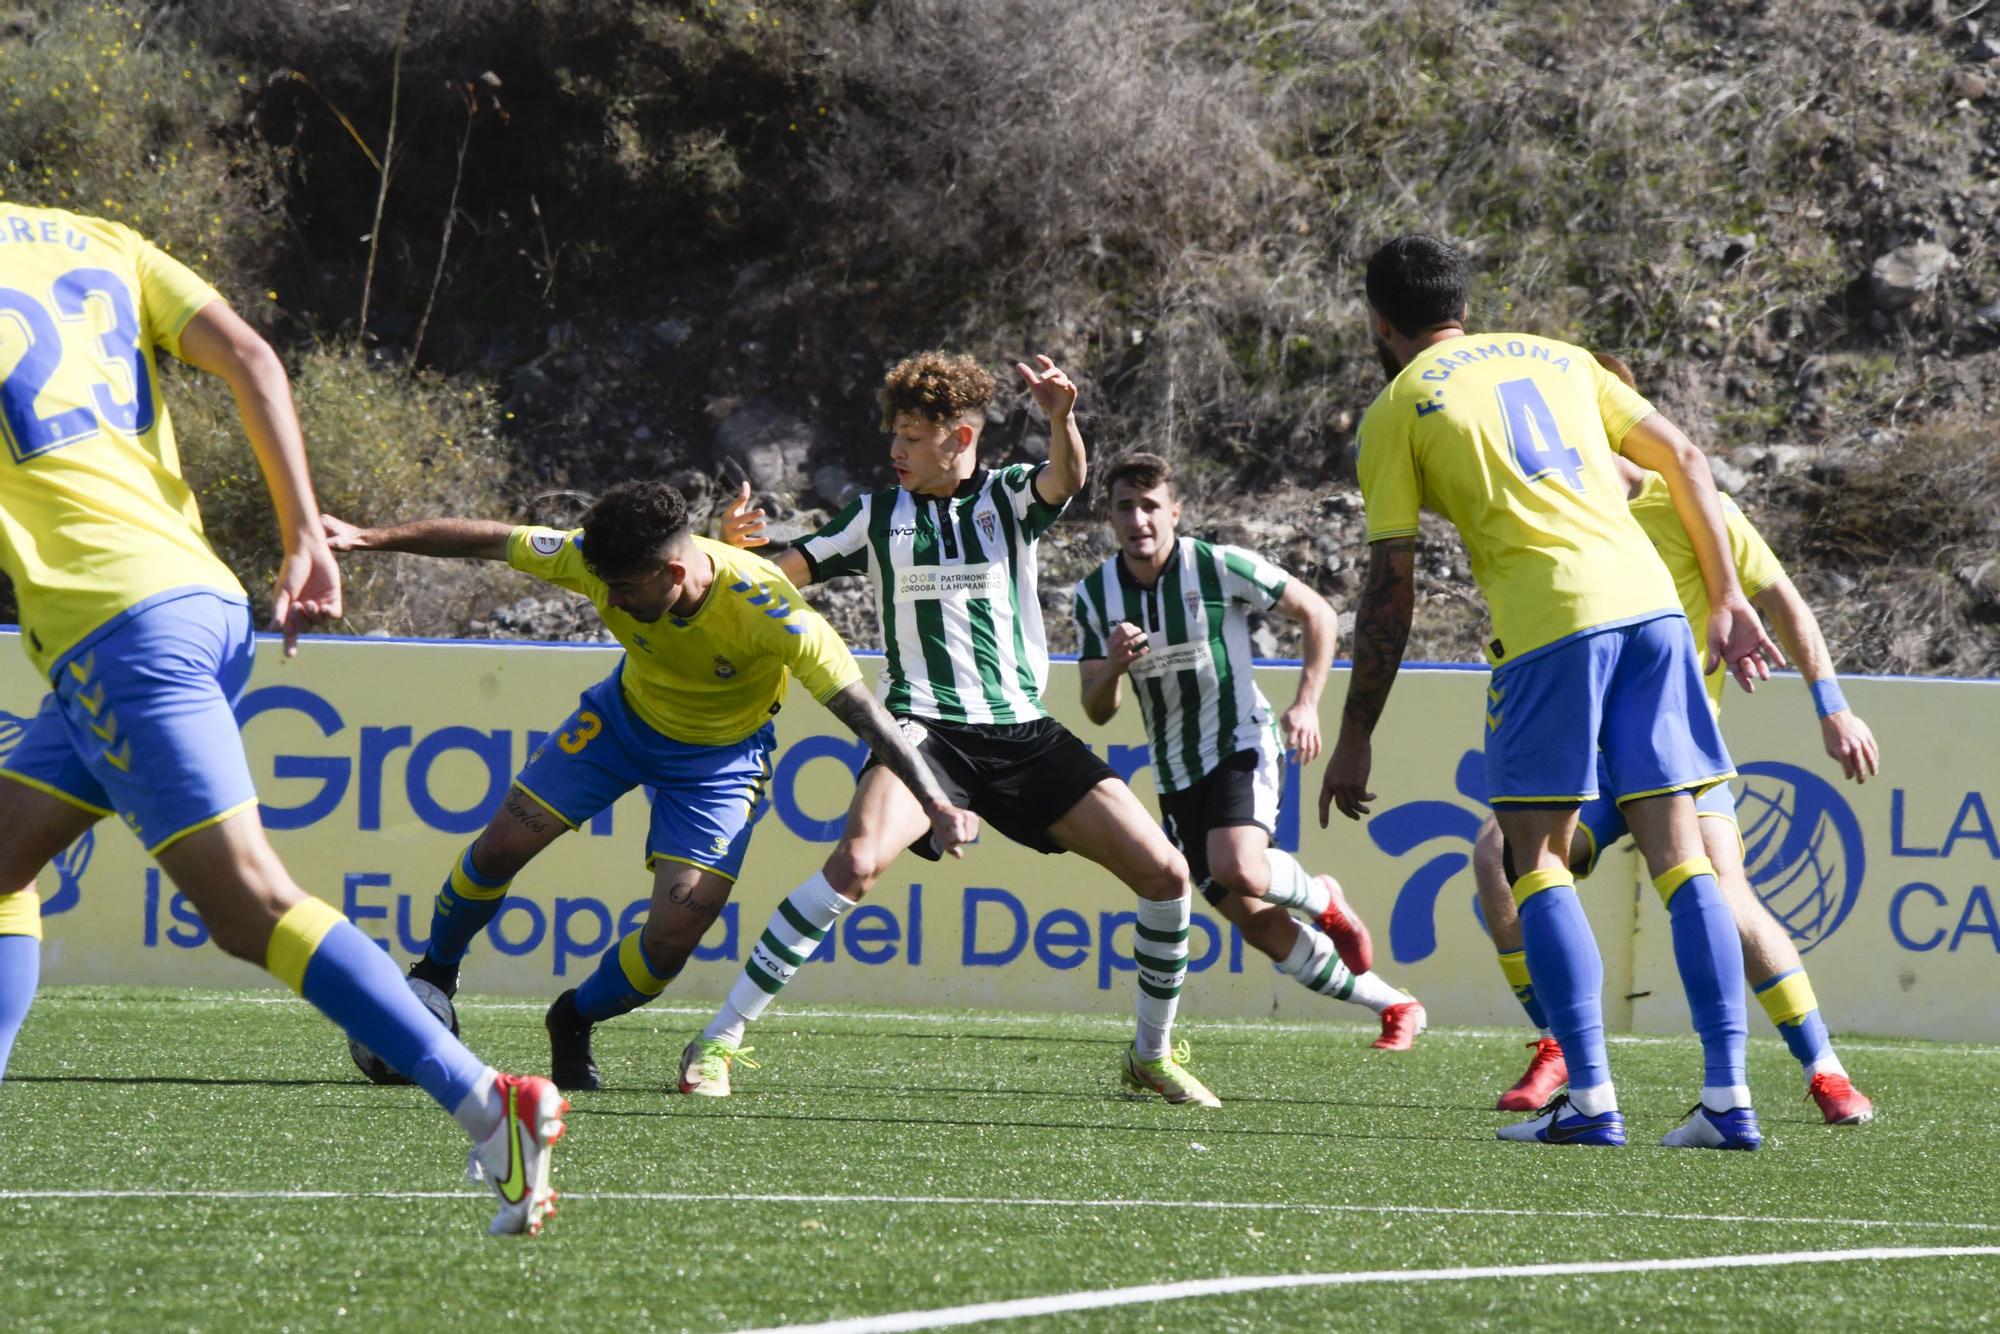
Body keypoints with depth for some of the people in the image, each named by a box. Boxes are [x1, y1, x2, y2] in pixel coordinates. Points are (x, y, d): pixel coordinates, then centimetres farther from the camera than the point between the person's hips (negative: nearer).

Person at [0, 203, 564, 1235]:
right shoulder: (96, 242, 16)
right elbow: (248, 357, 8)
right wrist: (305, 537, 9)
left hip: (115, 629, -9)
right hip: (202, 602, 9)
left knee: (248, 904, -13)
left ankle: (490, 1109, -22)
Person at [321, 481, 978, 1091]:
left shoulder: (767, 611, -38)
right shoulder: (602, 562, -29)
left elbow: (865, 713, -34)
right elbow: (488, 540, -16)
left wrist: (936, 807, -38)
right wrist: (368, 538, -13)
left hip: (721, 754, -3)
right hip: (626, 712, 3)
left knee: (674, 937, -14)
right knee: (502, 845, -2)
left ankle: (575, 1022, 17)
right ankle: (434, 976, 28)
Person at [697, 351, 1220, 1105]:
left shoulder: (1008, 497, 7)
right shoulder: (878, 515, 9)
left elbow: (1067, 479, -15)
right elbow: (778, 572, 9)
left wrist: (1060, 419, -38)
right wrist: (734, 549, -15)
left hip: (1023, 730, 2)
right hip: (926, 725, -2)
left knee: (1165, 874, -4)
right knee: (858, 859, -30)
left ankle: (1153, 1055, 17)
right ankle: (716, 1043, -27)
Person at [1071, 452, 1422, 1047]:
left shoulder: (1220, 567, -13)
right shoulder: (1095, 595, -1)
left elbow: (1318, 614, -4)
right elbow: (1097, 711, -1)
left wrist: (1306, 704, -13)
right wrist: (1114, 664, -23)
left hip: (1242, 746, -5)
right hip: (1176, 774, 5)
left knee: (1237, 869, -32)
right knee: (1256, 923, 1)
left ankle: (1322, 899, 4)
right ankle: (1396, 1008, 17)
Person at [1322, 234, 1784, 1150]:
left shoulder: (1395, 411, 8)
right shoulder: (1556, 359, 23)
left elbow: (1390, 586, 5)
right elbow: (1684, 462, 17)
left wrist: (1354, 738, 10)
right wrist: (1726, 598, 19)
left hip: (1550, 623, -5)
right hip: (1650, 601, 5)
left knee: (1538, 859, 4)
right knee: (1677, 851, 6)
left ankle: (1590, 1098, -8)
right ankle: (1727, 1097, -1)